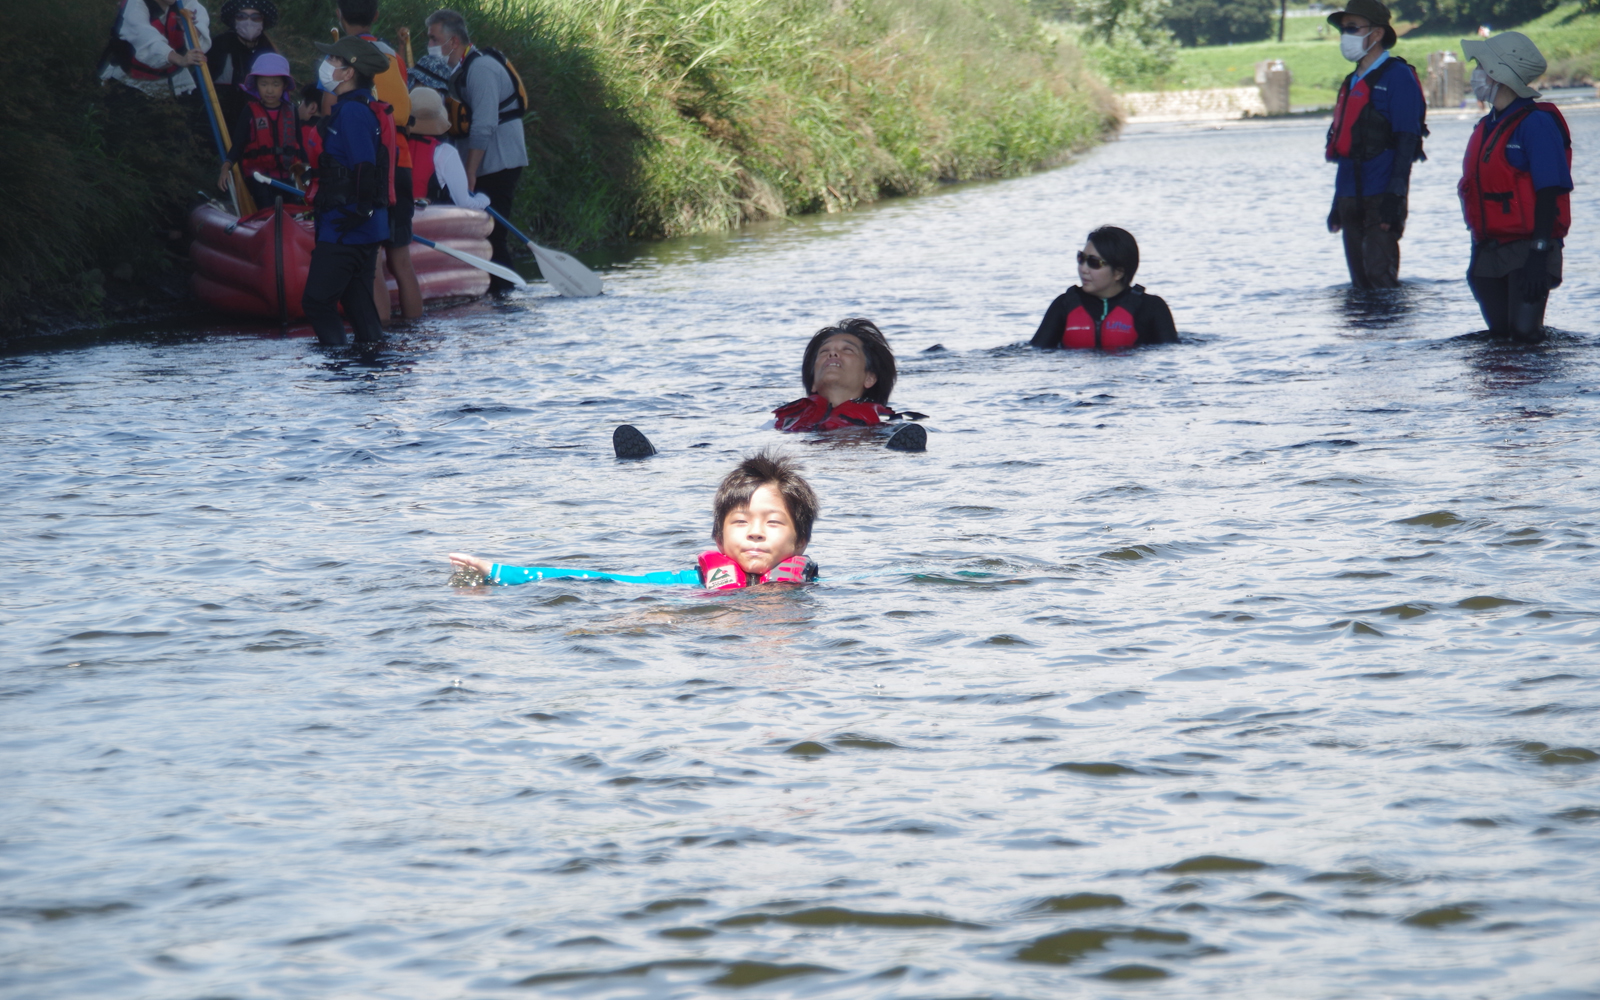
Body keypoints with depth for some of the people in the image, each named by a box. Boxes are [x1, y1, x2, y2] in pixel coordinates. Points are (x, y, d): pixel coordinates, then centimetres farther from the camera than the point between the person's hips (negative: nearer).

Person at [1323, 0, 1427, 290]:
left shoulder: (1397, 76, -7)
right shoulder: (1352, 83, 19)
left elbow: (1406, 141, -14)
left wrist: (1395, 196, -21)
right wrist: (1338, 201, 20)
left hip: (1381, 198, -8)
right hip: (1352, 199, 8)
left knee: (1380, 273, -14)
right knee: (1360, 282, 9)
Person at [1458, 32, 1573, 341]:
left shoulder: (1536, 124, -13)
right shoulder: (1486, 127, 13)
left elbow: (1549, 193, -17)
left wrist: (1539, 254, -23)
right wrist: (1478, 252, 17)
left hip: (1526, 252, -8)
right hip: (1490, 254, 8)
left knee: (1524, 330, -14)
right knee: (1499, 332, 8)